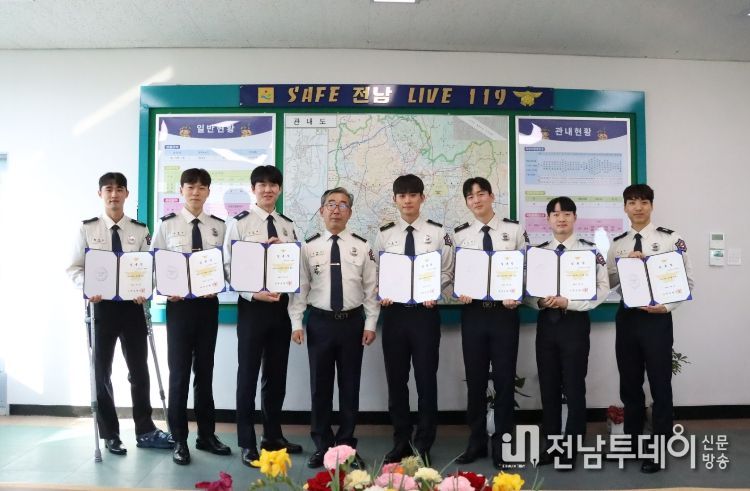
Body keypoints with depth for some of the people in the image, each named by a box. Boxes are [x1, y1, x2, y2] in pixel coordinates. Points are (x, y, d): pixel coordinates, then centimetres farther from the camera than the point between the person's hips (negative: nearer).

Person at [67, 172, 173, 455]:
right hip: (101, 305, 0)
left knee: (139, 369, 6)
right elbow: (74, 268, 1)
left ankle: (144, 432, 18)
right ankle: (109, 434, 24)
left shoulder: (140, 230, 3)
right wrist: (87, 289, -17)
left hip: (132, 305, 1)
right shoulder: (87, 228, 1)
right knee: (102, 370, 9)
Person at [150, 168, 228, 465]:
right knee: (179, 372, 4)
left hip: (209, 304, 2)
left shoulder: (218, 226, 4)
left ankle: (206, 435, 26)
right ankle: (179, 440, 18)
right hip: (179, 304, -2)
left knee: (205, 371, 13)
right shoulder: (167, 224, -2)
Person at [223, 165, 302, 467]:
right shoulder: (240, 224, -3)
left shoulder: (288, 226, 10)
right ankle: (247, 443, 14)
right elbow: (229, 267, -8)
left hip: (282, 305, 5)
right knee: (248, 374, 3)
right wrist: (253, 294, -21)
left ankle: (273, 436, 29)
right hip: (252, 305, -5)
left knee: (277, 374, 14)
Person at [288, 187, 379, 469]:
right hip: (319, 322, 0)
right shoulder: (309, 247, 2)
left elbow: (371, 288, 2)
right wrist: (296, 323, -5)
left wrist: (370, 323, -3)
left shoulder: (362, 246, 2)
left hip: (352, 322, 0)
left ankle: (347, 445, 24)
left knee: (350, 385, 9)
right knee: (320, 385, 8)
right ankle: (322, 445, 24)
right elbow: (300, 287, 0)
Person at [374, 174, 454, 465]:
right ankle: (400, 442, 25)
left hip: (425, 311, -2)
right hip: (394, 312, 2)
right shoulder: (384, 234, 5)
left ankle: (424, 444, 20)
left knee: (426, 378, 5)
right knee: (396, 379, 10)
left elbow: (447, 271, 2)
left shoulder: (437, 233, 1)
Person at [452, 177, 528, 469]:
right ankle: (476, 442, 26)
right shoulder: (460, 235, 5)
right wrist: (459, 293, -12)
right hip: (473, 313, 2)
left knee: (504, 379, 5)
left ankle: (502, 444, 21)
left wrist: (518, 297, -13)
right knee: (475, 379, 10)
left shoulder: (514, 230, 1)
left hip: (505, 312, -1)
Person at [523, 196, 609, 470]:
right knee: (548, 387, 11)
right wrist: (540, 302, -15)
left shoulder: (590, 250, -3)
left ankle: (571, 449, 17)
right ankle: (551, 444, 25)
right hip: (546, 323, 4)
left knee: (574, 388, 4)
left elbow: (602, 290, -9)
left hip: (575, 323, -3)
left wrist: (568, 302, -19)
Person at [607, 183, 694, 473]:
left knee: (660, 385, 3)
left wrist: (667, 307, -16)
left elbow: (687, 281, -4)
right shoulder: (617, 244, 8)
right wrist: (626, 263, -10)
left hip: (657, 318, -4)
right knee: (629, 384, 13)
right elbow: (608, 283, 5)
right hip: (626, 317, 4)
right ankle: (631, 441, 29)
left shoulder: (670, 239, -3)